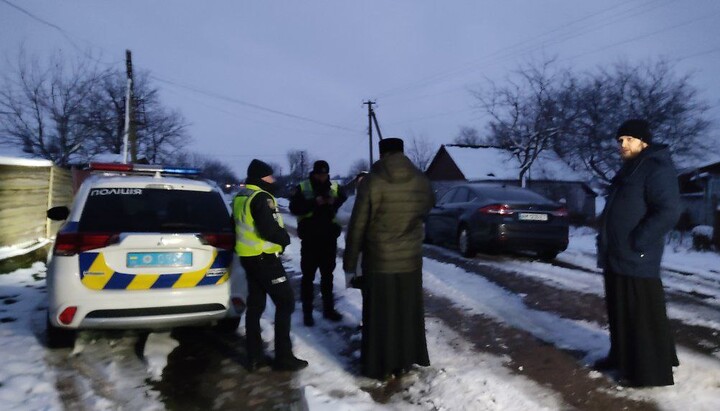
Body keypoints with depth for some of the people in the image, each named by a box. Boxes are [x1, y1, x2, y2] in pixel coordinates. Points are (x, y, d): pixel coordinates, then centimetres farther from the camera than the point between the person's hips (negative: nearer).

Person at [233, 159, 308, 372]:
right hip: (264, 258, -10)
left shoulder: (240, 198, 13)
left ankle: (254, 357, 18)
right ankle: (284, 357, 0)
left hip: (248, 257, 10)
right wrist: (285, 238, -10)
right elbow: (269, 229, -27)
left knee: (255, 305, 13)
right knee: (285, 302, -2)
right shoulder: (261, 197, -18)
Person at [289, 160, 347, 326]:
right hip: (310, 239, -2)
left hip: (329, 238, 3)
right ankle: (307, 312, 10)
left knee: (327, 275, 13)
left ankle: (329, 309, 24)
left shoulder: (335, 187, 5)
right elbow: (294, 208, -12)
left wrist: (335, 203, -21)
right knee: (308, 276, 1)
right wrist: (314, 203, -24)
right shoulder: (302, 188, -2)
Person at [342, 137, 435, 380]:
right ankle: (405, 361, 28)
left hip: (379, 261, -3)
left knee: (380, 315, 8)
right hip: (411, 259, 4)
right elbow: (429, 206, 19)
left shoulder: (372, 183, -14)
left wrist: (349, 262, -2)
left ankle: (381, 366, 18)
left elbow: (357, 227, -11)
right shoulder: (421, 181, -2)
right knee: (407, 312, 16)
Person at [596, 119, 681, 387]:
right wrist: (605, 241, 17)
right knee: (619, 312, 18)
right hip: (616, 257, 10)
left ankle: (650, 371, 8)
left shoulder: (657, 168, -12)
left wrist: (637, 243, -22)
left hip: (636, 259, -10)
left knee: (643, 317, -2)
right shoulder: (628, 171, 18)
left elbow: (668, 211, -21)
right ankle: (621, 356, 31)